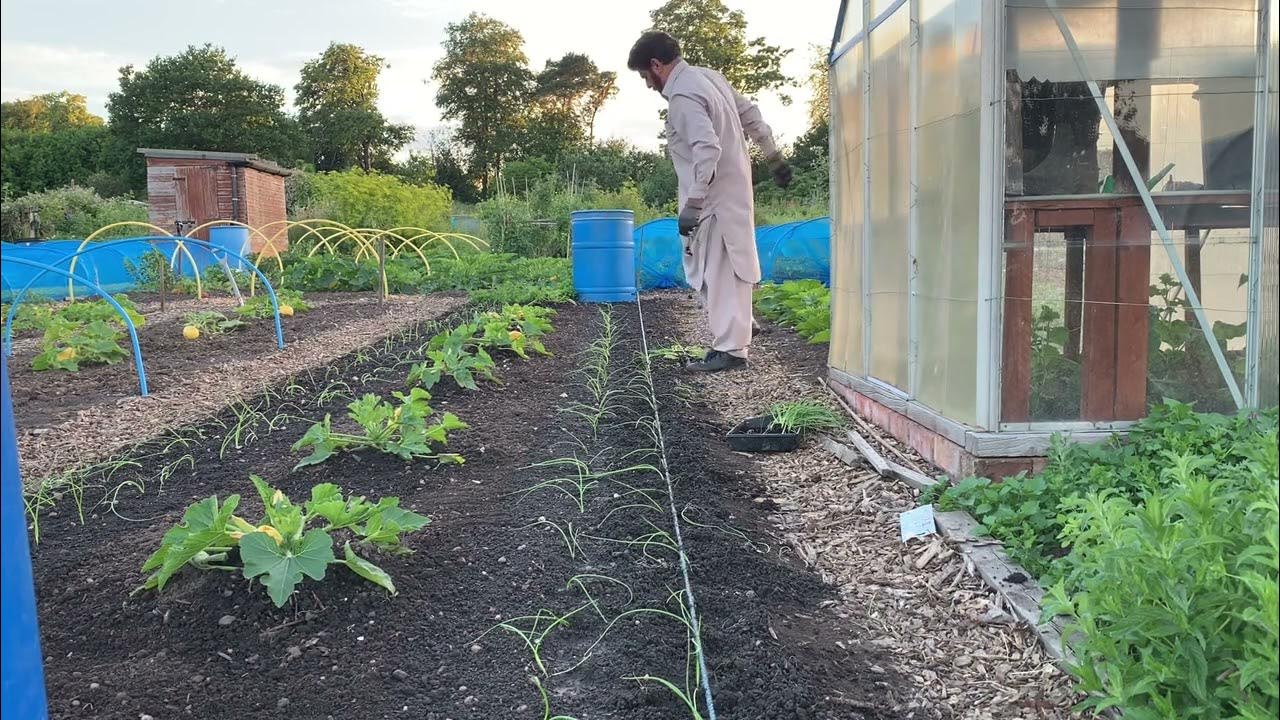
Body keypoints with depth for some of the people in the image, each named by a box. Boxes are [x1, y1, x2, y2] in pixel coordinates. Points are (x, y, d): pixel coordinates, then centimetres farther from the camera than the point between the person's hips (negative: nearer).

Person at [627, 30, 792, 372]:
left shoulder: (683, 96, -17)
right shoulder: (708, 76, 11)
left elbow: (707, 149, -27)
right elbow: (751, 115, 17)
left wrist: (692, 203, -26)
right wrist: (774, 157, 25)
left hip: (714, 199, -10)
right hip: (733, 188, 10)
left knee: (718, 272, -3)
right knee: (702, 266, 18)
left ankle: (730, 348, 5)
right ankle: (737, 328, 24)